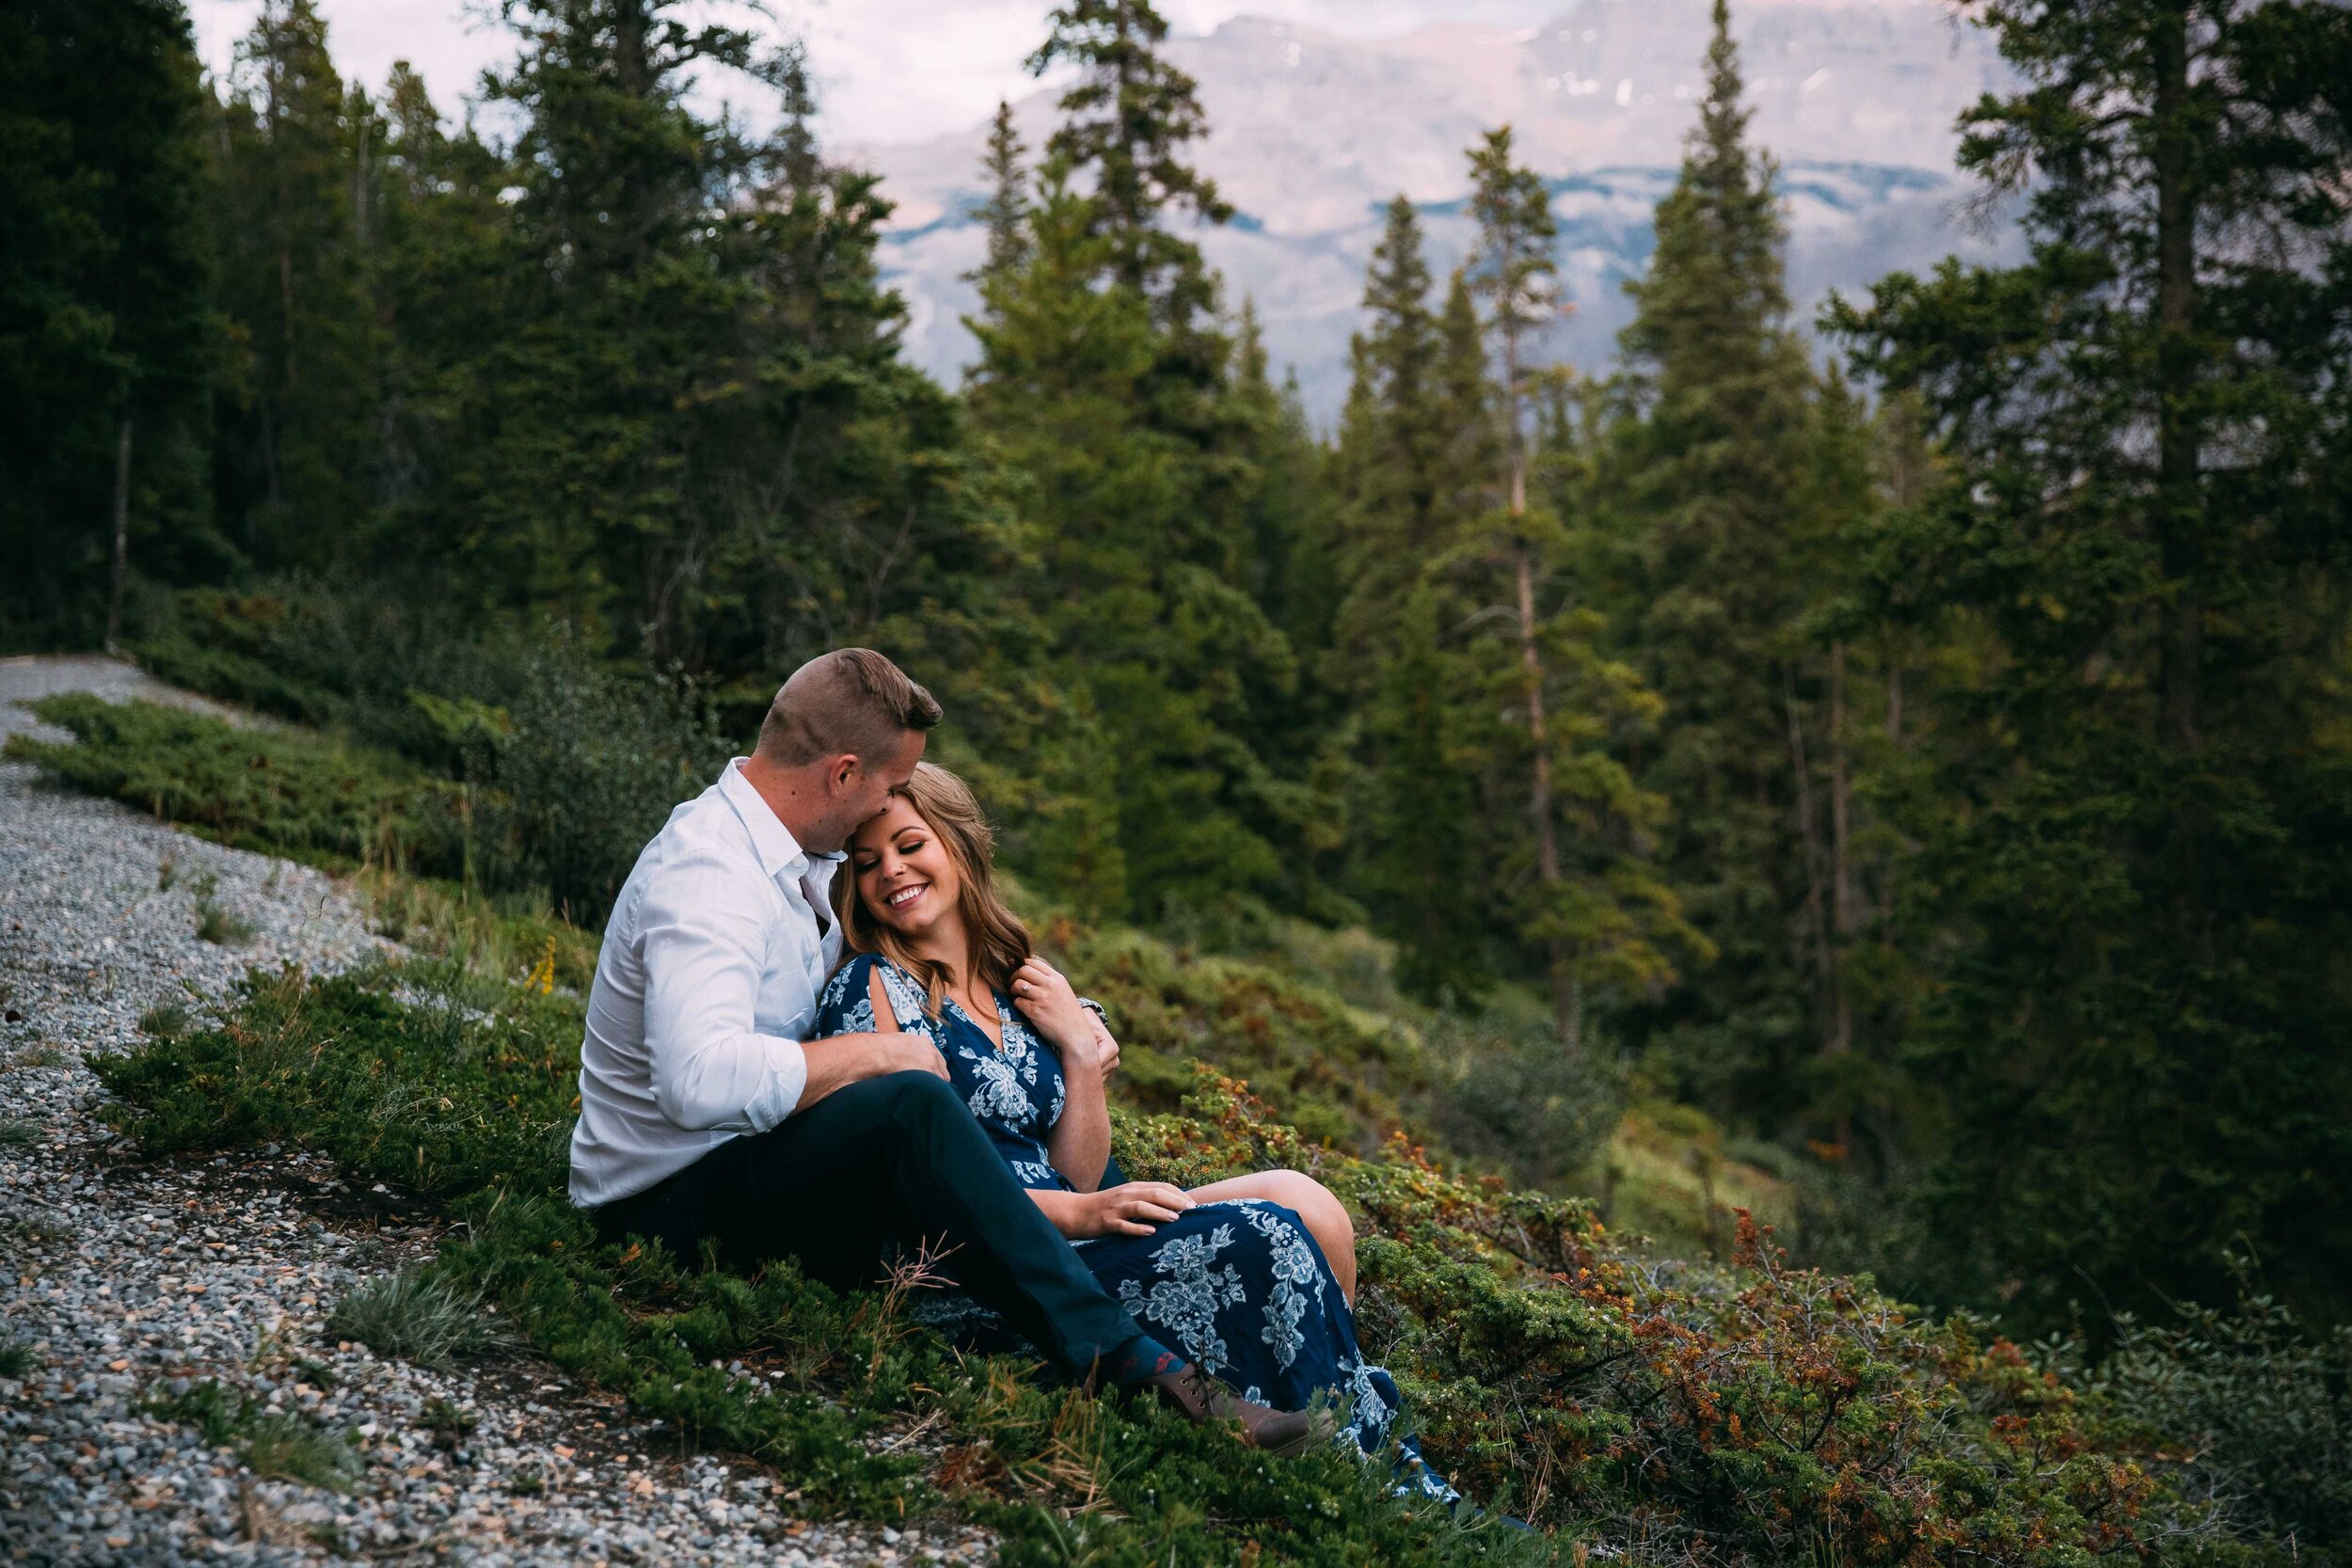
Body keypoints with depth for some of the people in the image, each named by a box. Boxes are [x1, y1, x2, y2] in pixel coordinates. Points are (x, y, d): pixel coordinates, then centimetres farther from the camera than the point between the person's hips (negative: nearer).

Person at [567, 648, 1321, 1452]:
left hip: (757, 1166, 10)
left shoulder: (804, 860, 7)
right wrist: (882, 1052, -26)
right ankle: (1128, 1366, -33)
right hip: (668, 1200, -10)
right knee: (911, 1103, -36)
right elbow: (701, 1079, -39)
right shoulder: (707, 877, -22)